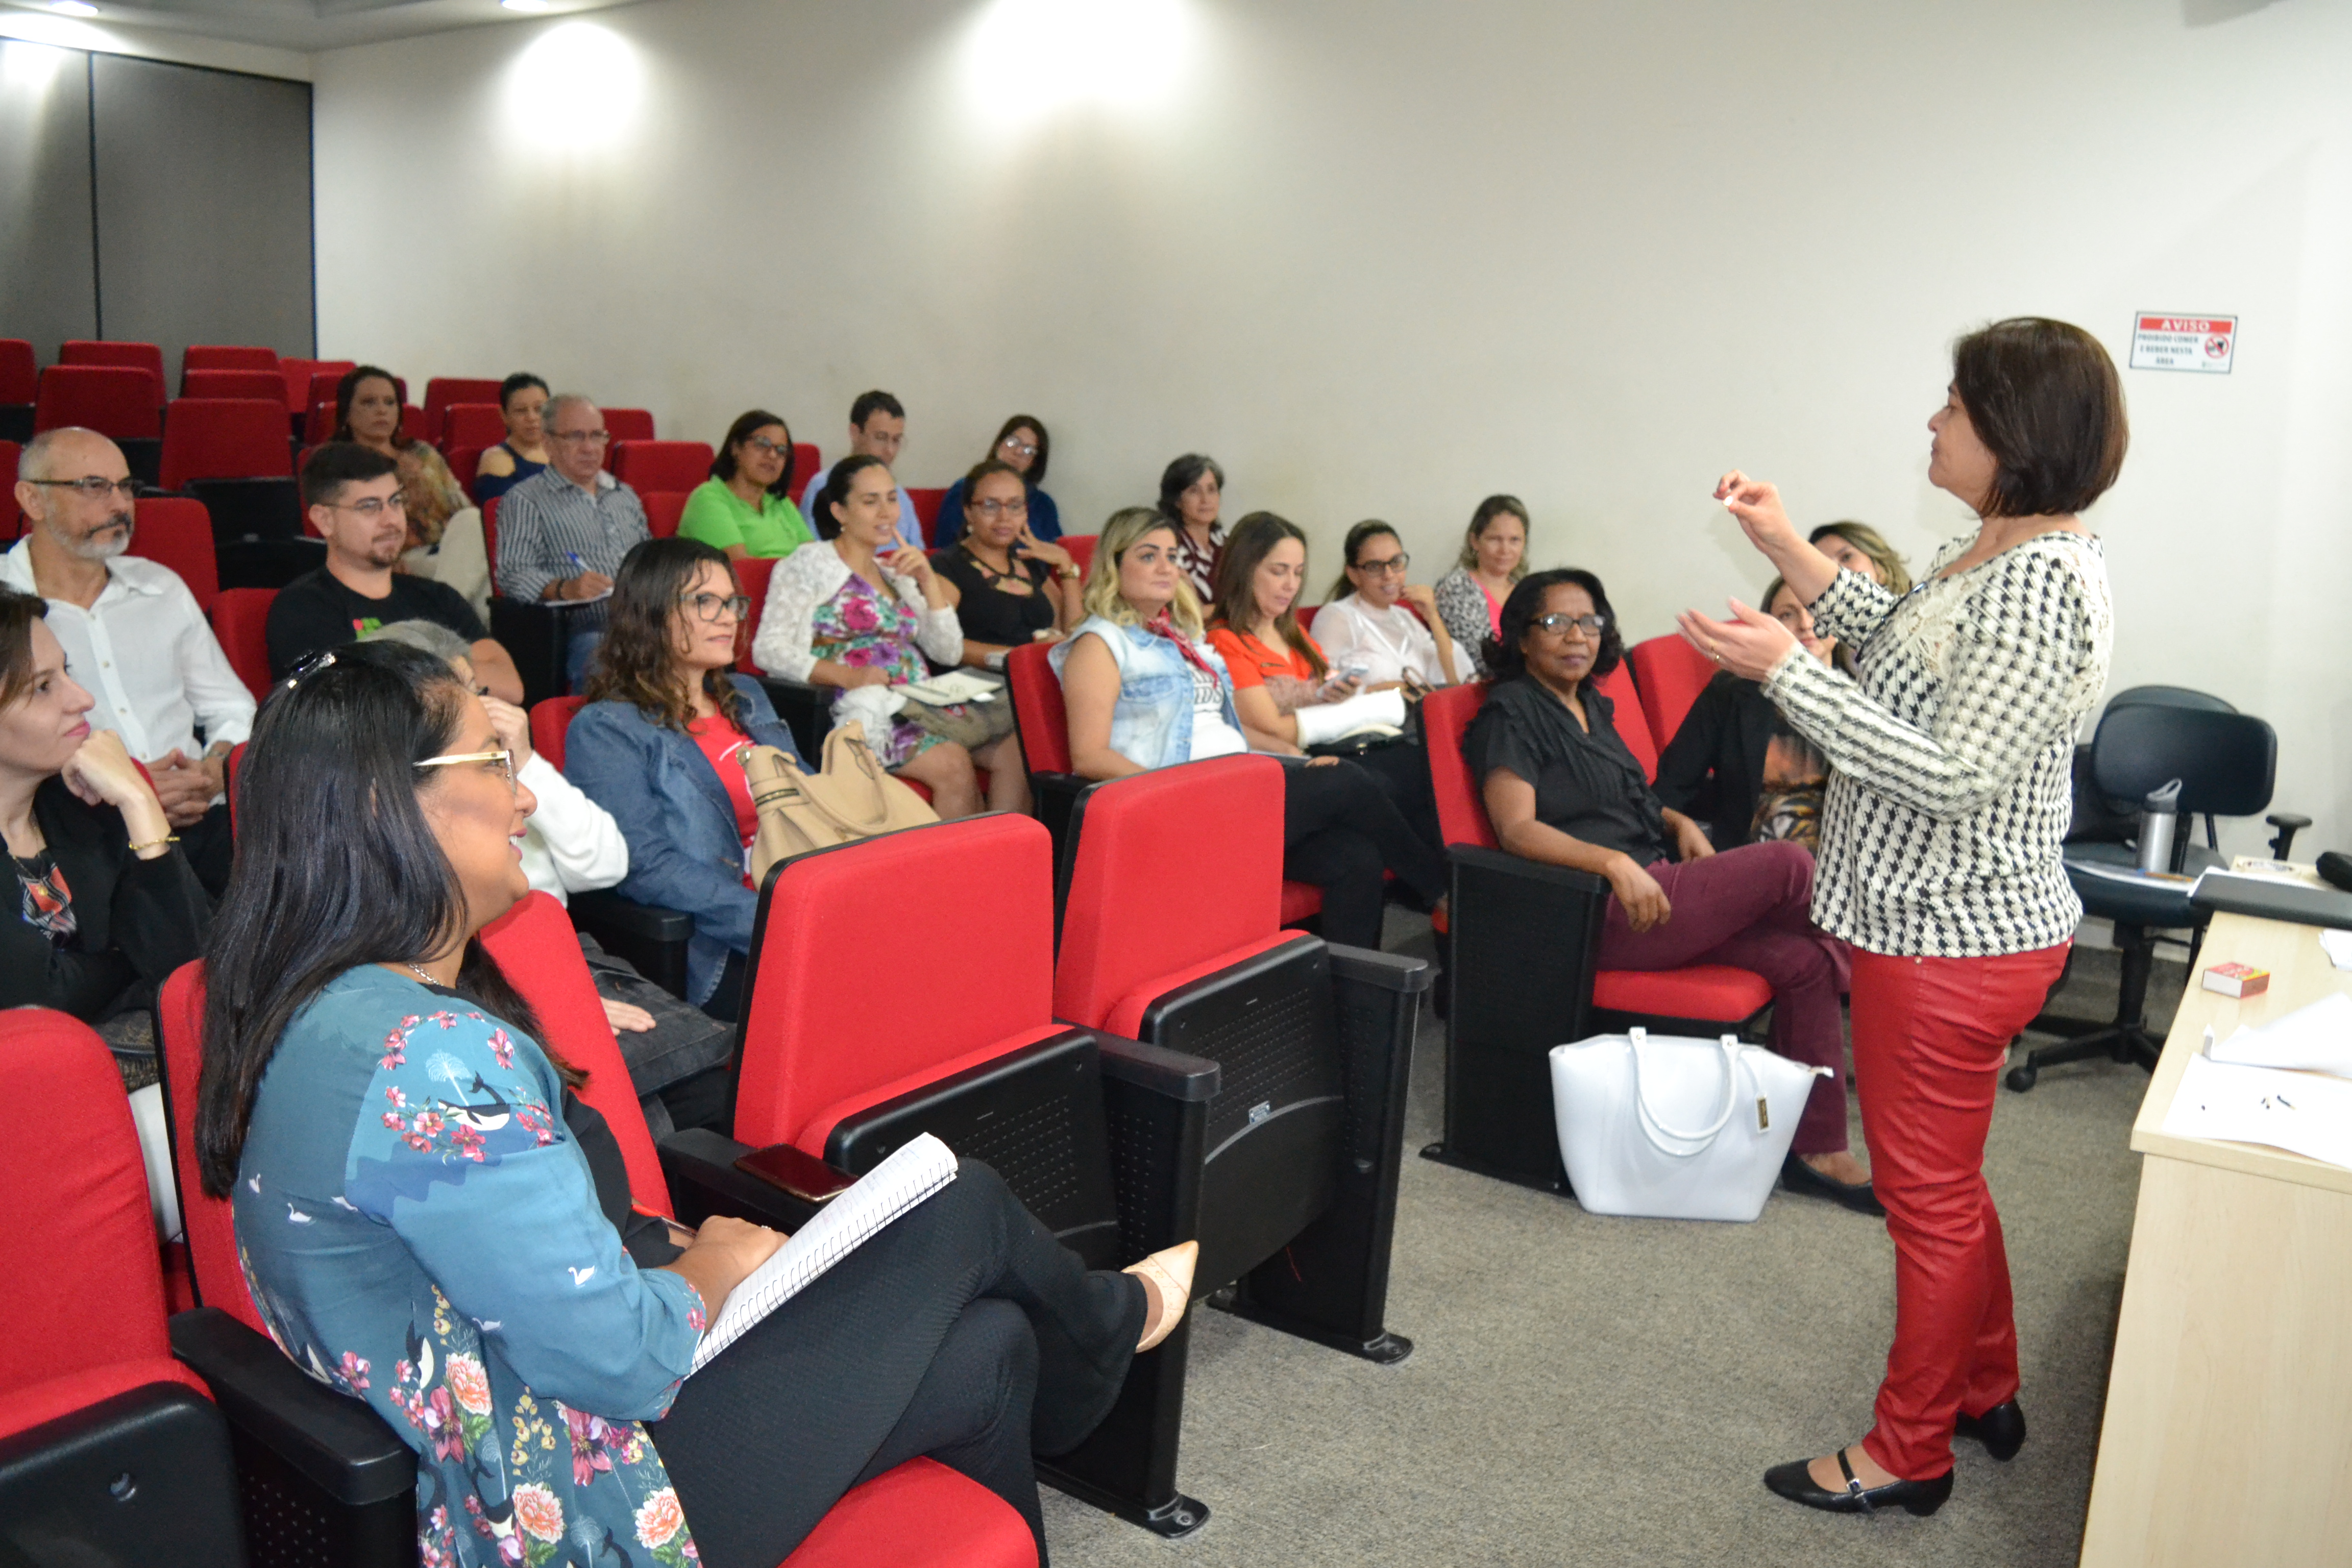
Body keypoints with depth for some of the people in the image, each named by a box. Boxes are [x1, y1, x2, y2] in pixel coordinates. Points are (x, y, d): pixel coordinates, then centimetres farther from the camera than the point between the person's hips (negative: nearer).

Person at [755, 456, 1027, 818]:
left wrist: (928, 581, 5)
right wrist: (846, 675, -21)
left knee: (1016, 748, -18)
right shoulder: (809, 565, 4)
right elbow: (768, 650, -8)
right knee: (952, 763, -31)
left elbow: (949, 653, 16)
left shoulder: (895, 572, 23)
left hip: (918, 706, 6)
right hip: (858, 710, -6)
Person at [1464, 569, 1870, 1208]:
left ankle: (1817, 1149, -3)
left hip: (1653, 891, 8)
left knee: (1803, 961, -9)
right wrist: (1615, 863, -28)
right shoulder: (1511, 712, -3)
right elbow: (1517, 829, -15)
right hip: (1602, 914, -8)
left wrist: (1680, 823, 12)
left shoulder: (1593, 706, 21)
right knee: (1788, 865, -18)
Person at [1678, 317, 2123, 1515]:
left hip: (1953, 942, -10)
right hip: (1942, 921, 10)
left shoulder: (2042, 584, -24)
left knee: (1931, 1195, 5)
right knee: (1945, 1180, 24)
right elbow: (1907, 652, 21)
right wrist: (1790, 551, 12)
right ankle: (1984, 1394, 42)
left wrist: (1784, 672, -26)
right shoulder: (1989, 553, 7)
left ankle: (1908, 1455, 23)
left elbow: (1949, 775, -27)